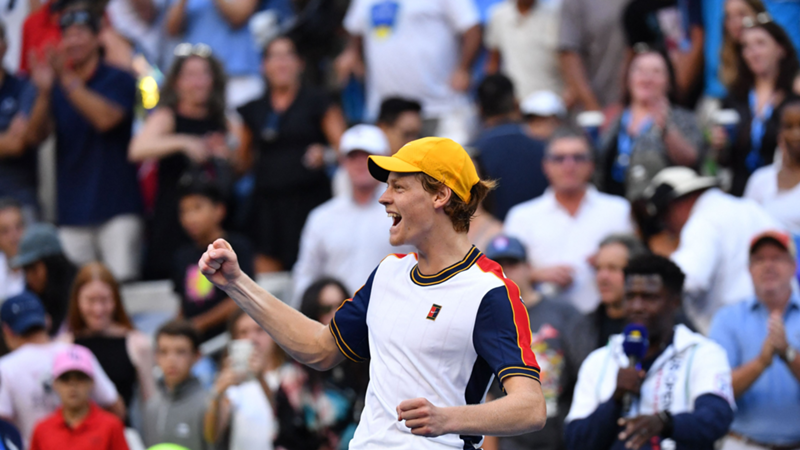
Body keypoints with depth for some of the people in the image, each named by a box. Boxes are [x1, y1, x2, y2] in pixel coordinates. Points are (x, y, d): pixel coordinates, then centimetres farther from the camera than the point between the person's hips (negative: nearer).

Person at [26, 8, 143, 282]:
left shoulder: (119, 81, 2)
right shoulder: (56, 87, 13)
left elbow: (105, 118, -16)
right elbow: (37, 133, 1)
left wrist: (68, 80, -17)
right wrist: (44, 92, -15)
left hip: (116, 206, -4)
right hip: (72, 211, 4)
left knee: (122, 281, -13)